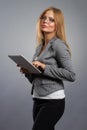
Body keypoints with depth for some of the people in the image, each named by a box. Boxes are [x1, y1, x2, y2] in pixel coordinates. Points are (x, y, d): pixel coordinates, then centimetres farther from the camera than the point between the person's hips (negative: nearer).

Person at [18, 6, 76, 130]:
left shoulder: (58, 45, -9)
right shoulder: (40, 46, 13)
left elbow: (71, 75, -16)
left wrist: (44, 67, -18)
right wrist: (28, 71, -1)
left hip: (53, 101, -8)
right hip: (38, 100, 8)